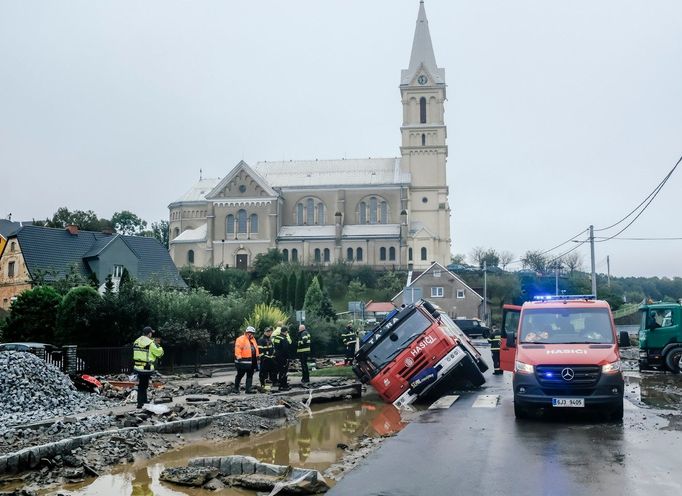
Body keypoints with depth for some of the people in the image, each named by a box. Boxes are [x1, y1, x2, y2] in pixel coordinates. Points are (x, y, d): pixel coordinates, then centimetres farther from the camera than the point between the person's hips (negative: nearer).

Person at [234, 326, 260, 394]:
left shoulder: (253, 340, 15)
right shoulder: (241, 339, -12)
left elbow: (256, 348, 22)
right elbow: (238, 349, -18)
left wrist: (257, 357, 19)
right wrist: (239, 358, -21)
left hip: (252, 362, 8)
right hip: (243, 361, -8)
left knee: (250, 375, 7)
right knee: (240, 375, 4)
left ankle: (248, 389, 10)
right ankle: (236, 388, 17)